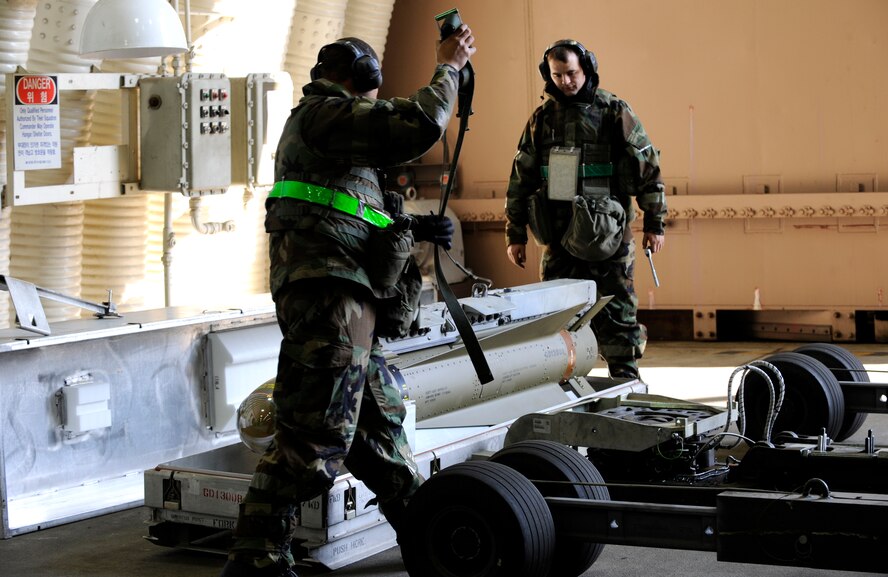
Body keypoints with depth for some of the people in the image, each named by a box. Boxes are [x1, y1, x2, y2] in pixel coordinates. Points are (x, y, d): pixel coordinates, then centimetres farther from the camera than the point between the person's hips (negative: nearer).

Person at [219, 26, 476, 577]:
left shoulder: (323, 123, 29)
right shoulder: (324, 112, -3)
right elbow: (417, 126, -14)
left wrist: (416, 229, 18)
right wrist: (448, 67, 0)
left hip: (346, 298, 11)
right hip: (328, 295, -11)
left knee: (381, 417, 18)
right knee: (316, 434, -12)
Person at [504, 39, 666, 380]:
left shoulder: (614, 112, 0)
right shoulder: (541, 118, 10)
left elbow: (648, 168, 2)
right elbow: (520, 179, 13)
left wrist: (654, 224, 1)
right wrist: (515, 234, 11)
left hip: (606, 234, -3)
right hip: (559, 237, 4)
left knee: (616, 314, 1)